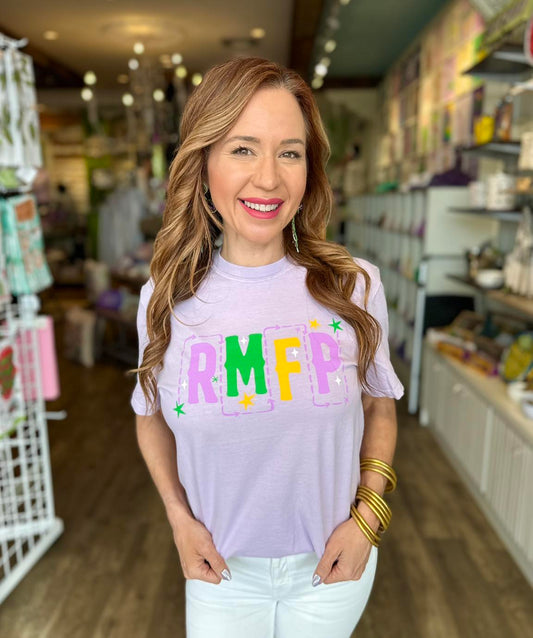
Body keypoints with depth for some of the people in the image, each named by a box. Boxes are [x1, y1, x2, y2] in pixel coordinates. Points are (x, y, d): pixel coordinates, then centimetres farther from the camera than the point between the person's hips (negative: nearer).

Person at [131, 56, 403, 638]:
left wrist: (368, 515, -7)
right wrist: (179, 515, -5)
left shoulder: (356, 286, -14)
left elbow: (379, 407, 0)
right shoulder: (165, 299, -13)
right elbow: (152, 417, 3)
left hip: (332, 567, 1)